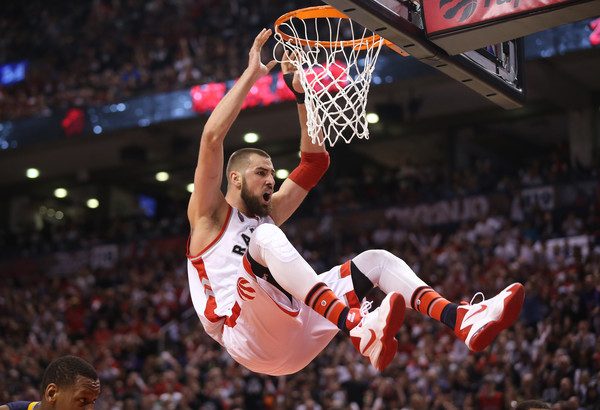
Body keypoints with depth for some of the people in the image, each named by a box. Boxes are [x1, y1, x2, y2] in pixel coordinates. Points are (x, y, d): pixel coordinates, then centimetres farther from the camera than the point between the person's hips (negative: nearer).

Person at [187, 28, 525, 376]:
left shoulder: (267, 213, 29)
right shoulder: (209, 214, 10)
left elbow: (315, 162, 27)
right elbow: (212, 138, -6)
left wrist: (301, 94, 18)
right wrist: (252, 73, -4)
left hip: (294, 340, 7)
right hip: (248, 337, -7)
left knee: (376, 260, 0)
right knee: (266, 237, -31)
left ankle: (464, 320, -24)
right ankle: (359, 327, -51)